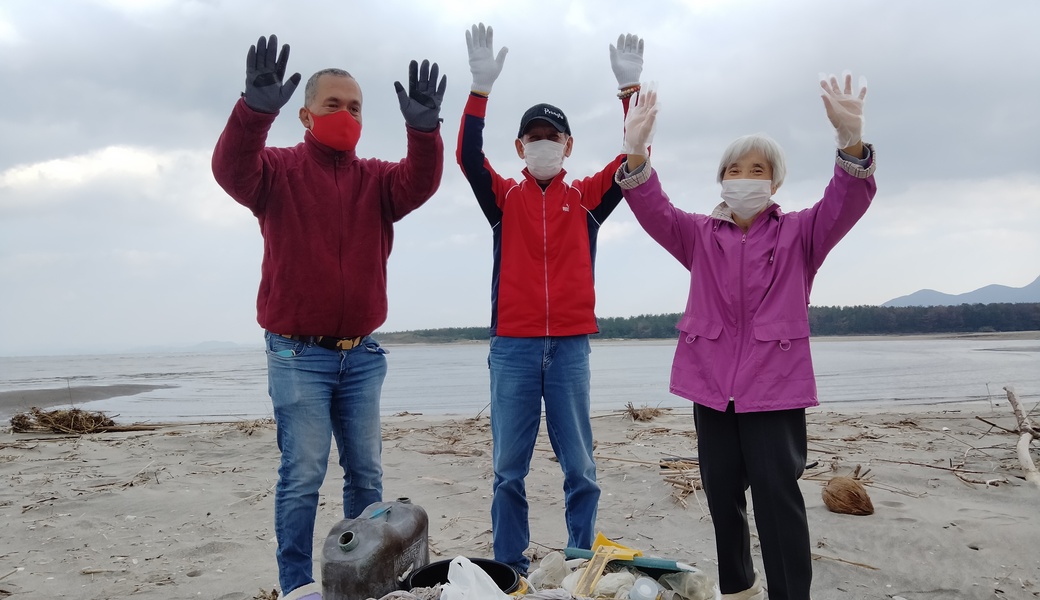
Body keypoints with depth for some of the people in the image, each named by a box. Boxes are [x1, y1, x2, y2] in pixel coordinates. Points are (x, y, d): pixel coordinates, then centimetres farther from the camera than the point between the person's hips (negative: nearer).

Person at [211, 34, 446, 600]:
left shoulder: (376, 179, 8)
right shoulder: (278, 170, 0)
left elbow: (418, 183, -12)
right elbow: (231, 168, -21)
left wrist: (424, 129, -32)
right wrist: (255, 109, -40)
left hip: (361, 355, 4)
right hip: (298, 355, -4)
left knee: (366, 472, 9)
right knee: (303, 473, -5)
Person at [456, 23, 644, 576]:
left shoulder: (586, 197, 10)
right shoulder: (504, 197, 9)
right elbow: (468, 157, -7)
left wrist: (630, 87, -9)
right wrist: (481, 86, -18)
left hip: (571, 344, 0)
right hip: (512, 346, 0)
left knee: (580, 468, 5)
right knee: (508, 468, 5)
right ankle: (510, 571, 16)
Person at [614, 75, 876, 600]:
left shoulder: (799, 234, 6)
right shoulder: (700, 236, 11)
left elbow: (846, 202, -13)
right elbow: (652, 209, -6)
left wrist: (851, 141, -33)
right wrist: (636, 151, -25)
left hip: (775, 385, -3)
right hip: (711, 383, 3)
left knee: (777, 494, -7)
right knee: (722, 493, 12)